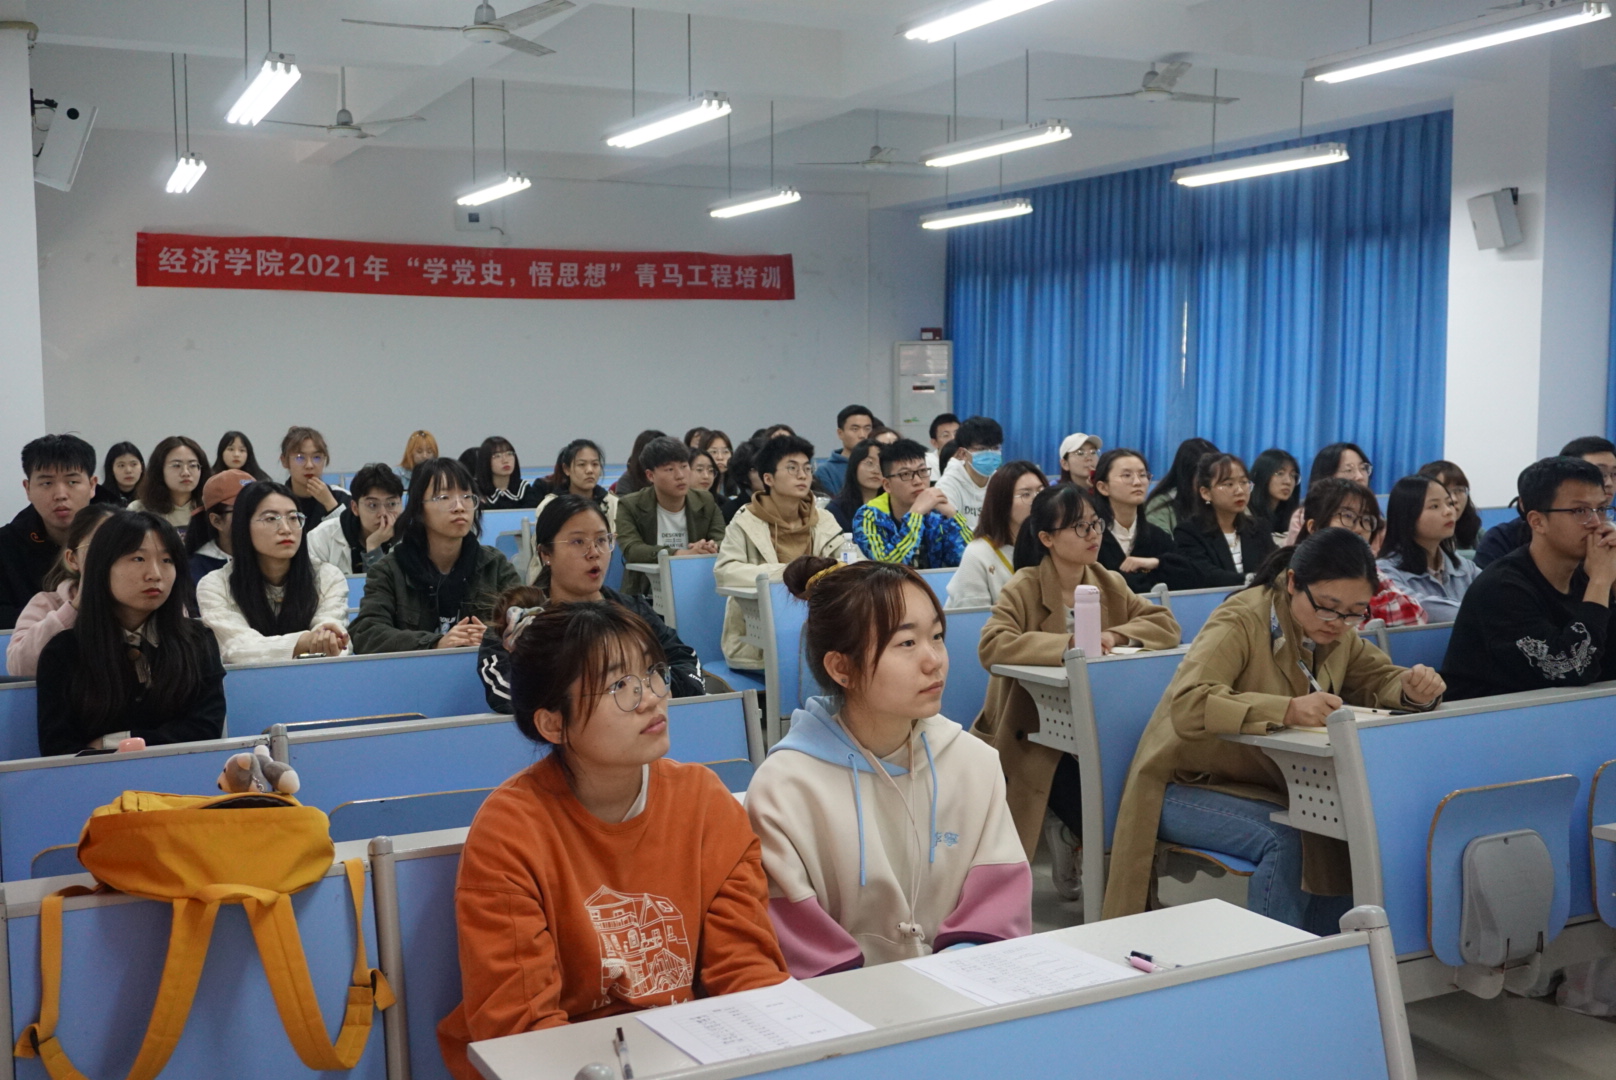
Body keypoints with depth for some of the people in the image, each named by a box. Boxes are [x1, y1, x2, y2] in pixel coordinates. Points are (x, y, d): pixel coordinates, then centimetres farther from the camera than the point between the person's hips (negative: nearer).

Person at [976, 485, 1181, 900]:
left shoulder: (1109, 584, 7)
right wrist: (1068, 644, -31)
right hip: (1034, 735, -6)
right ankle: (1066, 835, 9)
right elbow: (991, 647, -28)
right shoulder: (1024, 587, -12)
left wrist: (1115, 636, -17)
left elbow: (1166, 624, 0)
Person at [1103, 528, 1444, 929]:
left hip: (1272, 787, 7)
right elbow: (1186, 707, -35)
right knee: (1283, 840, -31)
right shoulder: (1241, 621, -22)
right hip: (1191, 787, -7)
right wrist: (1287, 710, -47)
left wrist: (1413, 688, -16)